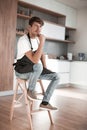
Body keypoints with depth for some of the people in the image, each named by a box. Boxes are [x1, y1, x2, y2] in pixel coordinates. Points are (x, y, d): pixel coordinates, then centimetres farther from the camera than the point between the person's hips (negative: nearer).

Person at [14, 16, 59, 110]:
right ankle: (30, 90, -12)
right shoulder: (23, 40, -24)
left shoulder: (37, 39, 2)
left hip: (34, 70, 7)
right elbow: (35, 60, -34)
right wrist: (42, 42, -32)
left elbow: (42, 54, 17)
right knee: (38, 66, -38)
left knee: (56, 77, -6)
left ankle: (44, 102, -2)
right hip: (22, 71, -7)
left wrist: (45, 68, 4)